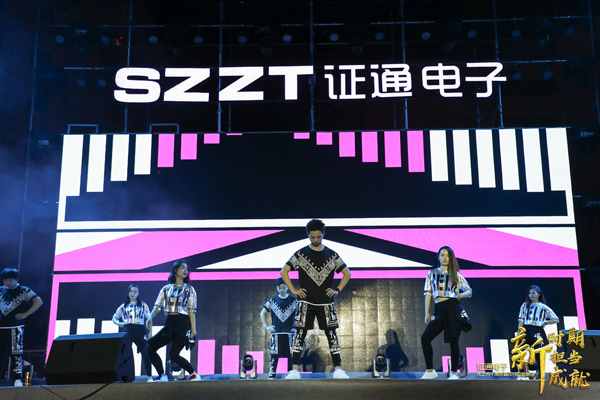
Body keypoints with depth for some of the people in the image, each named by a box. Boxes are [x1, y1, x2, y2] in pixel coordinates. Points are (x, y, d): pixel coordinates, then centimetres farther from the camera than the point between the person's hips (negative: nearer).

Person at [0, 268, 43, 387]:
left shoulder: (24, 291, -2)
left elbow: (39, 301, -5)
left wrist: (25, 314, -8)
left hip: (15, 328, -4)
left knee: (16, 352, -4)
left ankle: (18, 378, 0)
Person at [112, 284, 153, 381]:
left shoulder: (143, 305, 15)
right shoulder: (124, 306, 18)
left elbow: (149, 320, 13)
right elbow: (114, 317, 24)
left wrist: (149, 333, 2)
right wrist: (119, 323, 3)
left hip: (140, 330, -1)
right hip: (127, 330, 1)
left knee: (145, 353, -12)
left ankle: (149, 376, -5)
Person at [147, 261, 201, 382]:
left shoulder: (189, 289, 8)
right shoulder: (166, 289, 14)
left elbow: (192, 311, 2)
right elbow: (158, 306, 7)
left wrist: (193, 329, -6)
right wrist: (150, 317, -12)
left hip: (183, 322, -4)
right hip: (169, 323, 4)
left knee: (173, 355, -17)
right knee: (150, 348, -5)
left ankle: (194, 375, -1)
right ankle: (162, 376, 9)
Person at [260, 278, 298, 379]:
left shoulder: (294, 301, 6)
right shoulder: (272, 301, 9)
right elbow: (262, 313, 15)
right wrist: (267, 326, 6)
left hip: (289, 332, 0)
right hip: (276, 333, 0)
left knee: (291, 355, 0)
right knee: (274, 355, -2)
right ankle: (272, 375, 0)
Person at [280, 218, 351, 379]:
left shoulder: (332, 255, 7)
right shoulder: (300, 254, 2)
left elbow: (347, 273, 14)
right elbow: (284, 271, 5)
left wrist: (337, 290, 3)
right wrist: (294, 290, -2)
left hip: (326, 302, 1)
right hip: (306, 302, -1)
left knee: (332, 335, -1)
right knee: (300, 334, -4)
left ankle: (338, 369, 5)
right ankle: (294, 370, 1)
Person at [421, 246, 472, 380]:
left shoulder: (456, 274, 11)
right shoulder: (432, 273, 15)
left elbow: (469, 291, 15)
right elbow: (428, 293, 11)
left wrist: (460, 295, -6)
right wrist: (427, 312, 4)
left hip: (453, 308, -2)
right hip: (439, 311, 2)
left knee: (453, 341, -2)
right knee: (425, 338, -8)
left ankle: (453, 373, 9)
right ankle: (430, 371, 3)